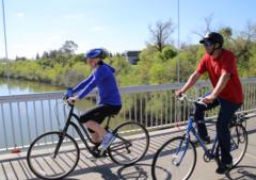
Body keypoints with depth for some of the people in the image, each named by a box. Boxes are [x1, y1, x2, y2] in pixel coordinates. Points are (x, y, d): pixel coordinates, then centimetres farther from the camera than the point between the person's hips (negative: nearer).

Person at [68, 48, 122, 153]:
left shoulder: (102, 69, -17)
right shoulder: (97, 70, 13)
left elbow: (91, 85, -29)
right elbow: (85, 82, 15)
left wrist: (77, 97, -34)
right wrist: (71, 92, 11)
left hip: (111, 104, -10)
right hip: (104, 103, 10)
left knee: (83, 119, -16)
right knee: (92, 127, 12)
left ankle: (107, 136, -5)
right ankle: (100, 151, 29)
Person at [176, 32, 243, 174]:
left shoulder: (228, 56, -25)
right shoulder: (207, 57, -6)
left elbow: (224, 77, -39)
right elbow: (196, 75, -9)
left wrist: (213, 96, -52)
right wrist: (182, 90, -20)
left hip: (232, 97, -6)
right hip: (218, 93, 6)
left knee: (221, 126, -9)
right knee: (198, 107, -14)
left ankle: (226, 161, 11)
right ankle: (203, 137, 7)